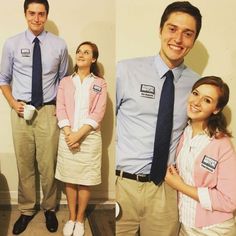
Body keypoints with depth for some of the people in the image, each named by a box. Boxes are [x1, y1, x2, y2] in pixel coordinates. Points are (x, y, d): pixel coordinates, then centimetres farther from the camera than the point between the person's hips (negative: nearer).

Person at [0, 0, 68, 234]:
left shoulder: (59, 45, 0)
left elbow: (63, 79, 9)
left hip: (48, 111, 0)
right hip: (21, 111, 1)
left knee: (48, 165, 7)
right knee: (24, 165, 11)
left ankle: (49, 208, 29)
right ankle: (26, 210, 29)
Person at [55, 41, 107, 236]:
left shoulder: (100, 83, 3)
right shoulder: (65, 82, 10)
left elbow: (98, 113, -6)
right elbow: (60, 109, 1)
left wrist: (79, 134, -16)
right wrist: (69, 134, -13)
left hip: (89, 137, -2)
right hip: (68, 136, 2)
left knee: (85, 181, 5)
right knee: (70, 180, 9)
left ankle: (80, 219, 21)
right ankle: (71, 218, 24)